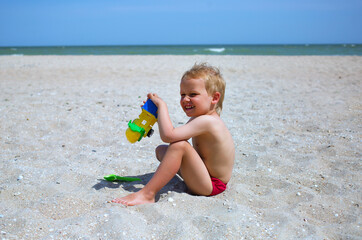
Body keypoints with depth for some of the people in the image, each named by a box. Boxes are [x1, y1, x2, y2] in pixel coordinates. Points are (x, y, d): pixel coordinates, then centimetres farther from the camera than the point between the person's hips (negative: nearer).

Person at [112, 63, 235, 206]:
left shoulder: (206, 121, -26)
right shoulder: (199, 118, 5)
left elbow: (168, 135, -34)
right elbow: (174, 135, 13)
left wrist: (162, 105, -22)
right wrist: (158, 112, 0)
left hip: (211, 186, -10)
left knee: (179, 145, -32)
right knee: (161, 150, 16)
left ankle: (147, 194, -28)